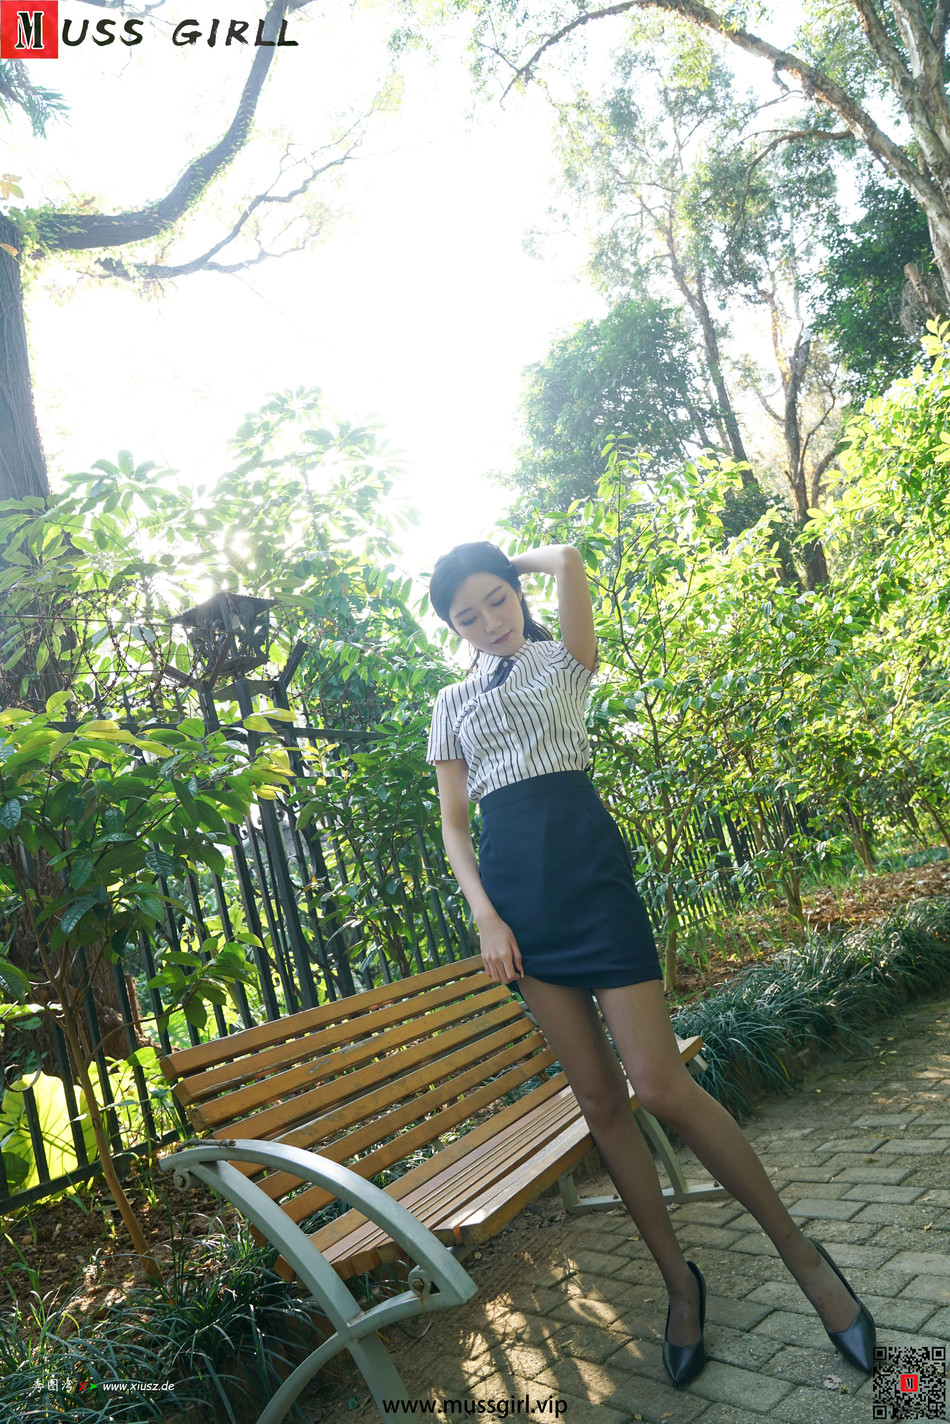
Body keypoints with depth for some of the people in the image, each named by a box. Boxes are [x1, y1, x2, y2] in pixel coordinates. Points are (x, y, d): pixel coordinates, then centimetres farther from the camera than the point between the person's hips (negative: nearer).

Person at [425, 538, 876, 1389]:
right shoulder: (451, 705, 15)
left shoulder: (564, 660, 7)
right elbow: (453, 825, 11)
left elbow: (567, 560, -11)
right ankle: (679, 1279, 22)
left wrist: (515, 563, 11)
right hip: (512, 886, 4)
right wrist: (484, 914, -4)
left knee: (660, 1086, -10)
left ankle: (800, 1251, 10)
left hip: (586, 864, -3)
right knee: (599, 1098, 6)